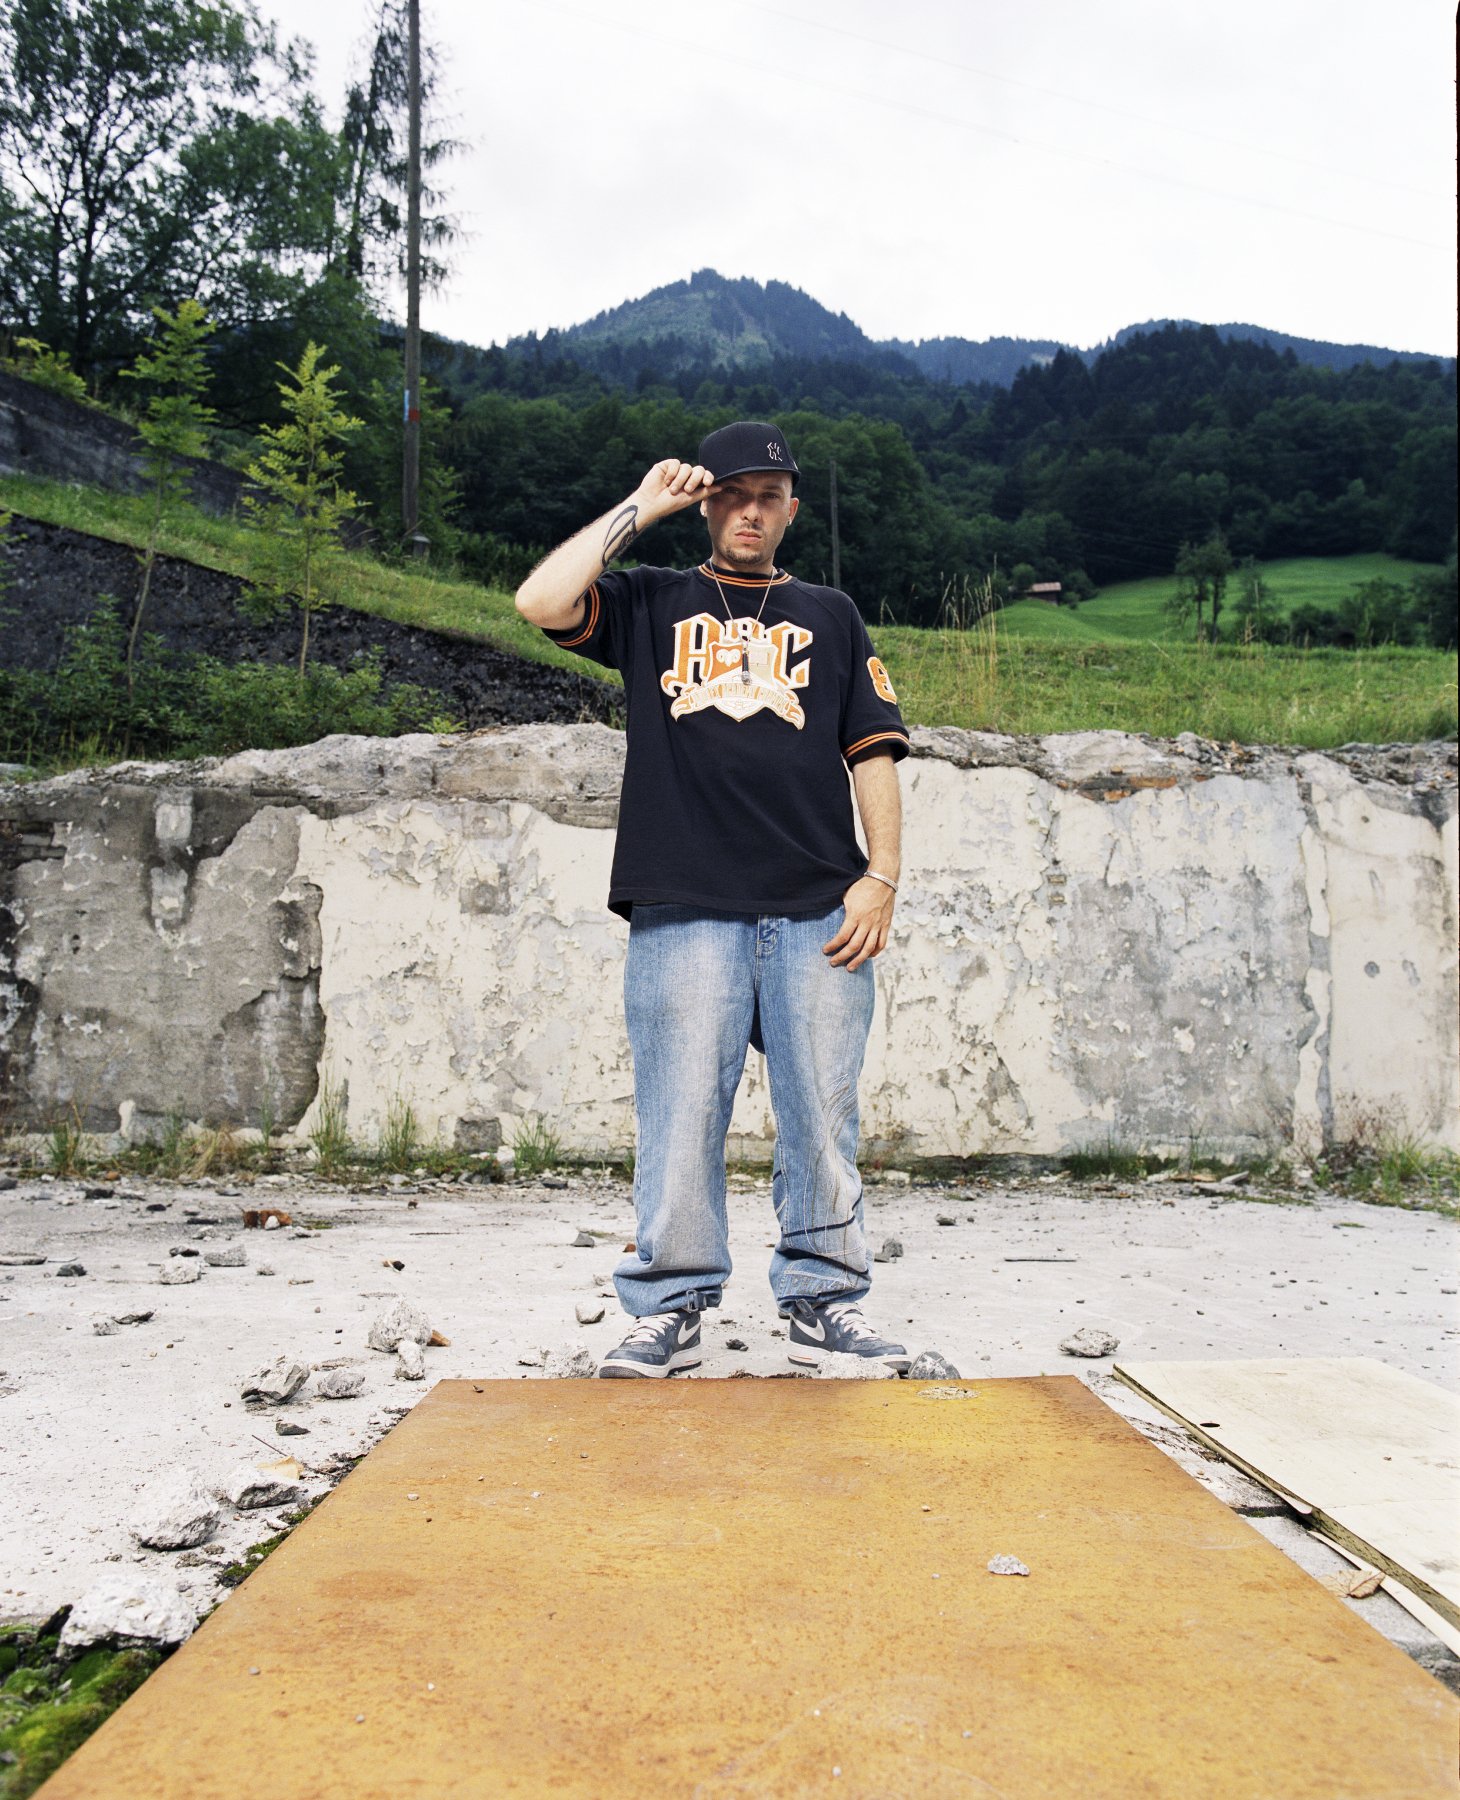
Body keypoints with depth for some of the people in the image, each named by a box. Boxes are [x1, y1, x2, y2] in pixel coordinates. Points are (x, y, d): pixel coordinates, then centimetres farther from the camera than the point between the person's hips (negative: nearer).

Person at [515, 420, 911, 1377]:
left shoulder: (831, 616, 21)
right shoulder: (650, 602, 17)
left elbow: (874, 752, 13)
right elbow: (540, 601, -2)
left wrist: (882, 878, 1)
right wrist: (637, 510, 6)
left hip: (820, 913, 2)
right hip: (685, 911, -1)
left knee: (823, 1113, 2)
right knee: (681, 1111, -2)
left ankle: (822, 1298, 15)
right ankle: (670, 1307, 10)